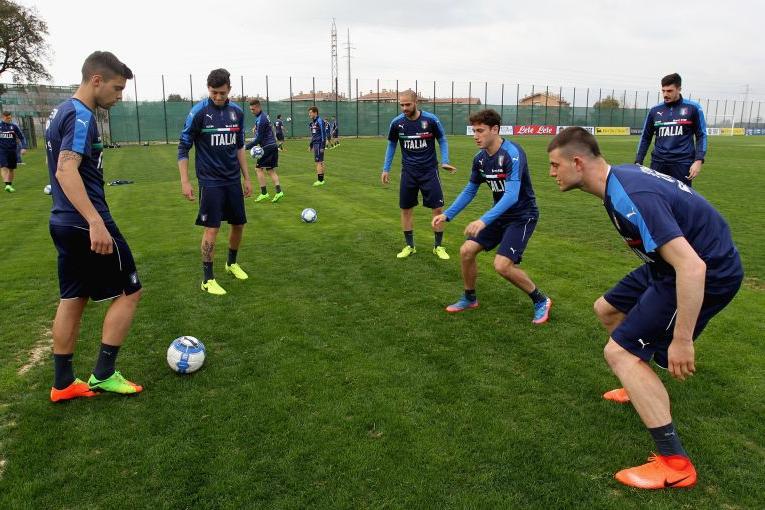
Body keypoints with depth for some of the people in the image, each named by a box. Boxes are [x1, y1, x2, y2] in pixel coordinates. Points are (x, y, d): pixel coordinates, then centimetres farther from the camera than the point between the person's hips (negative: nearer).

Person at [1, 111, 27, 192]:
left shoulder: (14, 126, 3)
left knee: (11, 169, 8)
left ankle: (10, 185, 20)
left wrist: (24, 147, -8)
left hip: (12, 150, 1)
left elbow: (21, 137, 4)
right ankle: (7, 185, -21)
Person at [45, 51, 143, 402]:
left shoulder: (61, 111, 16)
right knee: (129, 292, 2)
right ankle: (103, 375, 7)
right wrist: (96, 222, -34)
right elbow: (66, 171, -26)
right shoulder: (81, 116, -15)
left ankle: (63, 384, 20)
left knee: (73, 300, 13)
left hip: (63, 224, 10)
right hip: (86, 225, -10)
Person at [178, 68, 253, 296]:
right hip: (210, 181, -5)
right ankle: (208, 279, 5)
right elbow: (183, 147, -6)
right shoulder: (199, 111, -10)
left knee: (239, 224, 11)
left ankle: (232, 263, 35)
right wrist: (185, 181, -11)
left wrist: (247, 178, 13)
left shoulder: (237, 112, 4)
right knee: (212, 228, -7)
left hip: (233, 180, 5)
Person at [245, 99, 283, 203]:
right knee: (271, 170, 9)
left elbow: (258, 139, -17)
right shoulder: (264, 115, 12)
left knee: (259, 168, -3)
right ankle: (278, 191, -1)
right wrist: (256, 128, 15)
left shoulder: (261, 120, -18)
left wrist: (246, 147, -12)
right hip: (273, 146, 10)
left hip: (267, 147, -10)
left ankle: (264, 193, -3)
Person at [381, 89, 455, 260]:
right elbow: (391, 145, 10)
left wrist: (445, 161, -12)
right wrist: (386, 169, 9)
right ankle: (409, 246, 21)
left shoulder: (431, 119, -13)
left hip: (429, 170, -2)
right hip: (408, 171, 2)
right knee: (406, 209, 5)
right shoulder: (397, 123, -6)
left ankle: (438, 246, 13)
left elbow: (442, 140, 1)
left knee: (438, 208, -3)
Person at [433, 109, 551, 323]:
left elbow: (512, 195, -35)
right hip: (500, 215, 7)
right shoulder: (480, 158, -1)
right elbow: (469, 191, 11)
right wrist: (447, 215, 3)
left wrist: (484, 221, -45)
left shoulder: (512, 154, -25)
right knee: (466, 251, -1)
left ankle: (541, 301, 4)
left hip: (522, 216, -7)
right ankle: (469, 298, 22)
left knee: (502, 265, -19)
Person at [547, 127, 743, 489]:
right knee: (607, 309, 21)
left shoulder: (630, 197, -32)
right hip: (680, 261, 10)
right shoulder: (619, 175, 0)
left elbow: (692, 266, -35)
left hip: (709, 273, -10)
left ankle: (675, 464, -7)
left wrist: (682, 340, -29)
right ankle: (641, 388, 40)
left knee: (620, 351, -13)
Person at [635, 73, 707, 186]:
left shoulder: (693, 108, 1)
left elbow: (701, 135, 4)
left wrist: (698, 160, -8)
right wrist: (638, 162, 8)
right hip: (658, 163, 2)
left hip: (682, 163, -2)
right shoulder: (655, 110, 8)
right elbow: (645, 138, 15)